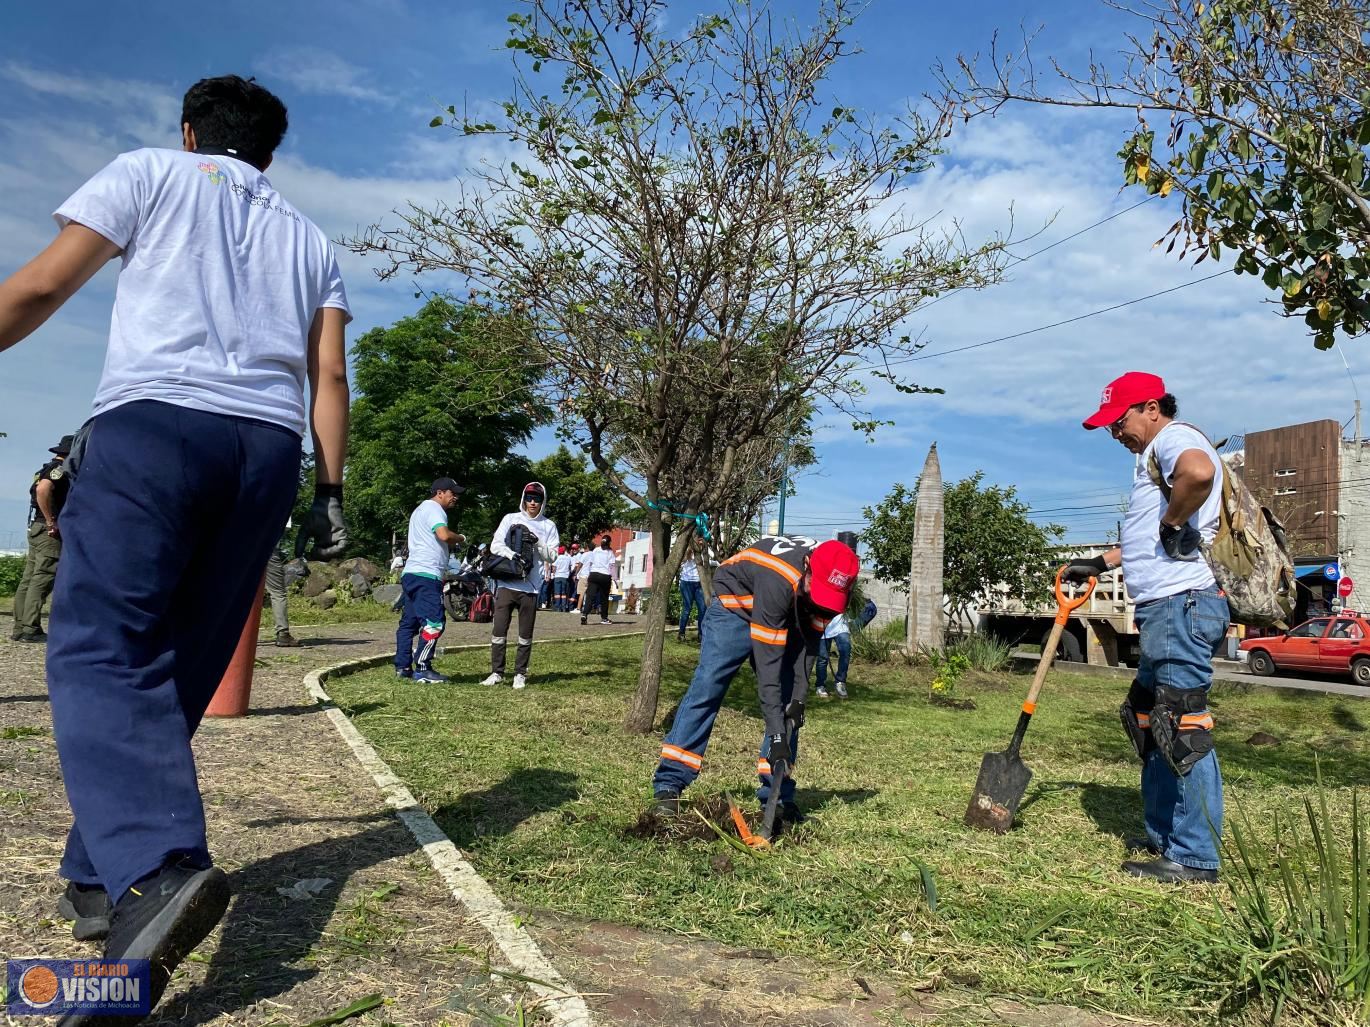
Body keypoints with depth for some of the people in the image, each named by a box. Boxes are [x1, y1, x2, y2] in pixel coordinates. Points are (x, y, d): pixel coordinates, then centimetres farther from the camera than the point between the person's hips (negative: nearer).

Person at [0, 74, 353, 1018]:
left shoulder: (150, 172, 16)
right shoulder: (312, 241, 25)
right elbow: (330, 378, 15)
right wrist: (331, 492, 15)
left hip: (155, 418, -4)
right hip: (270, 444, 5)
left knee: (99, 653, -9)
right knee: (178, 673, 10)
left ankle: (161, 867, -29)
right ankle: (100, 878, 16)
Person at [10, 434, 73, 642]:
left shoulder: (47, 469, 20)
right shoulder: (59, 469, -11)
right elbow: (42, 489, -28)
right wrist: (51, 521, -23)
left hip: (36, 530, 10)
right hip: (49, 531, -10)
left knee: (29, 579, 9)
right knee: (42, 579, -10)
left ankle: (20, 628, 11)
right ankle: (31, 628, -12)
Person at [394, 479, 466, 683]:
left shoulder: (420, 509, 27)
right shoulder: (434, 509, -6)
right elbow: (444, 535, -23)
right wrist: (461, 538, -4)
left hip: (411, 573, 11)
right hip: (426, 574, -11)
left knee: (409, 621, 11)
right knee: (434, 621, -11)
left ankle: (402, 666, 14)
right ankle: (422, 669, -12)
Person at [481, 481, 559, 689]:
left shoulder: (548, 525, 8)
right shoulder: (511, 519, 8)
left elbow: (552, 555, 2)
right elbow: (496, 545, -1)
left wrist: (536, 543, -14)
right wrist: (511, 554, -20)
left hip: (530, 586, 0)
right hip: (507, 583, 0)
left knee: (525, 634, 5)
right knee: (499, 629, -1)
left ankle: (520, 673, 15)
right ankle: (496, 672, 9)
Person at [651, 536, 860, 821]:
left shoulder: (832, 582, -24)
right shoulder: (779, 581, -42)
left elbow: (810, 639, -11)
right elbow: (767, 663, -40)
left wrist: (799, 695, -18)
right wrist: (777, 735, -40)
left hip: (786, 619, 6)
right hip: (736, 605, -6)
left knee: (788, 705, -2)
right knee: (706, 689, -14)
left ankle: (777, 795, 4)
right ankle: (668, 785, -9)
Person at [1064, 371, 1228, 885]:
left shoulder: (1174, 437, -8)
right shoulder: (1159, 453, 24)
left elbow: (1199, 473, -35)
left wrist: (1174, 524, -20)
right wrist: (1099, 564, 35)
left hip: (1182, 602, -11)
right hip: (1165, 609, 11)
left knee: (1182, 725, -8)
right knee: (1150, 720, 16)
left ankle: (1195, 857, -2)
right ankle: (1163, 836, 25)